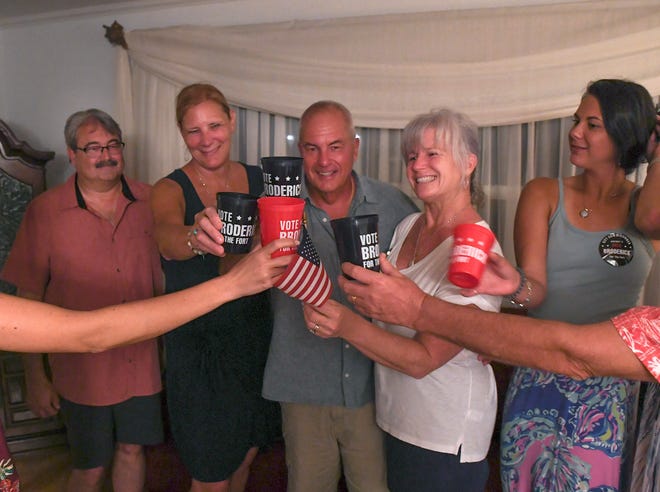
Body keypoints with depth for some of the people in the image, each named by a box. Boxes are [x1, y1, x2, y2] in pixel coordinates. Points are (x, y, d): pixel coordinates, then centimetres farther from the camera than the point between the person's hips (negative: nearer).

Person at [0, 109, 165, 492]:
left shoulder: (149, 201, -2)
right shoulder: (45, 211, -9)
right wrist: (35, 377, -4)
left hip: (142, 363, 2)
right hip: (83, 370, -2)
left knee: (132, 450, 19)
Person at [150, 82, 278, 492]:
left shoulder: (259, 179, 0)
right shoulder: (170, 190, -11)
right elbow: (167, 237, -34)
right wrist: (197, 237, -55)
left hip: (254, 335, 4)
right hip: (198, 343, -4)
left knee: (247, 453, 22)